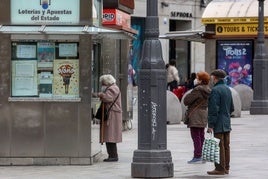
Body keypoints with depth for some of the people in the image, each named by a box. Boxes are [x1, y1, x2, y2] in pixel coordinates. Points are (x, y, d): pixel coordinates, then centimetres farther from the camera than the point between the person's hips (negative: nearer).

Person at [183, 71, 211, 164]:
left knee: (196, 136, -7)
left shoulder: (197, 90, -18)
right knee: (201, 136, 13)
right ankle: (202, 155, 16)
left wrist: (188, 94, 5)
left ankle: (197, 156, -8)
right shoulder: (207, 90, 10)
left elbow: (186, 101, -15)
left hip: (195, 116, -9)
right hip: (204, 114, 9)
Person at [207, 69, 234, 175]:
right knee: (226, 146, 11)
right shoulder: (228, 89, 13)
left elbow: (213, 109, -19)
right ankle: (226, 168, 15)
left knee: (219, 147, -5)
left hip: (219, 125, -9)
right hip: (227, 124, 9)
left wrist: (210, 125, -17)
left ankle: (220, 168, -4)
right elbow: (232, 108, 19)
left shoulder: (215, 90, -15)